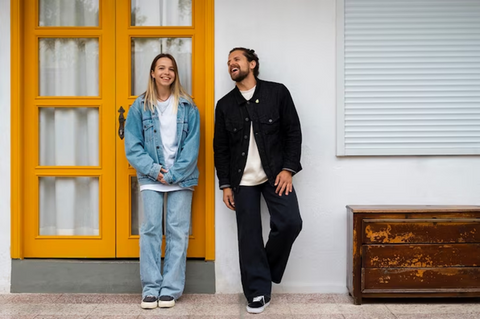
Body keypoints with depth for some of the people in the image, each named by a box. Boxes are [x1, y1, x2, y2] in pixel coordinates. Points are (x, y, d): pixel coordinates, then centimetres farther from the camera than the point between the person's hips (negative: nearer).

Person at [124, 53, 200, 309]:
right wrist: (153, 169, -10)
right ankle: (150, 288, 6)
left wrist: (172, 174, -10)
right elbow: (132, 145, 2)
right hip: (151, 178, 0)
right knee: (150, 230, -2)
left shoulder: (188, 107, 4)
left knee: (178, 232, 0)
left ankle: (170, 289, 8)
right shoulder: (140, 106, 5)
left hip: (181, 178, 0)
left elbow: (192, 146, -1)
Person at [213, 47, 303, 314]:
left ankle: (268, 269, 12)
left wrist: (288, 169, -10)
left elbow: (293, 132, -1)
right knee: (249, 236, 1)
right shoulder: (225, 104, 7)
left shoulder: (277, 92, 0)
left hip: (275, 173, -1)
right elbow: (220, 147, 8)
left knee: (289, 222, -15)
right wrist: (225, 185, 3)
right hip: (243, 180, 2)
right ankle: (258, 291, 12)